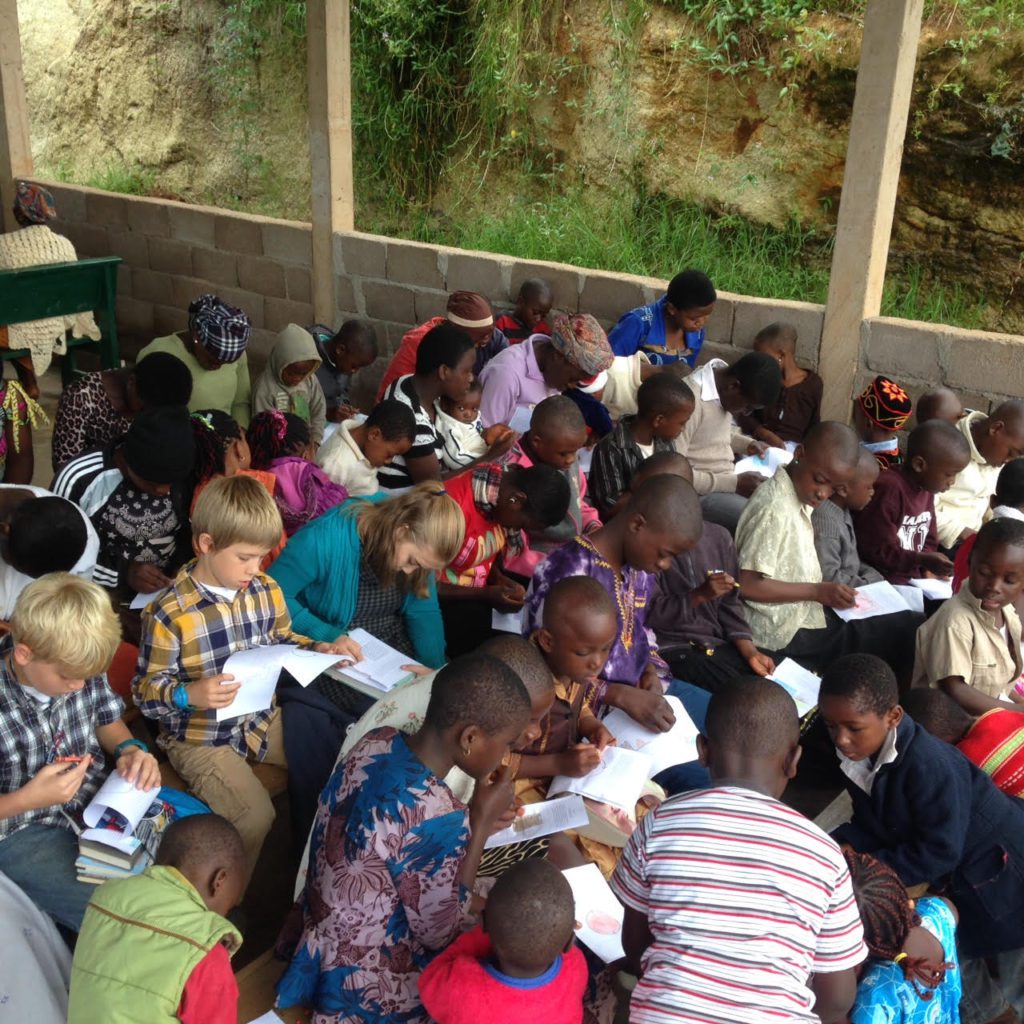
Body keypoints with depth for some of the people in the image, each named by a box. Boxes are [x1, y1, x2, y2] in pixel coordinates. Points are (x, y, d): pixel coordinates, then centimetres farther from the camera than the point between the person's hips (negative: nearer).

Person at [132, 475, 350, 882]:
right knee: (255, 817, -22)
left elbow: (282, 642, 16)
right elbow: (145, 689, -15)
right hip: (201, 738, -7)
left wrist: (322, 649, -2)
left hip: (262, 720, 7)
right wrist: (190, 695, -34)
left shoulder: (266, 592, -1)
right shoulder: (168, 614, -21)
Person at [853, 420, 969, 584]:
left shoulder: (926, 488, 8)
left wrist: (928, 568, -3)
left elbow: (929, 542, 16)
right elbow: (877, 551, -20)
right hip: (883, 584, -9)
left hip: (914, 581, 9)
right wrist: (924, 561, -28)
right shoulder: (888, 489, -21)